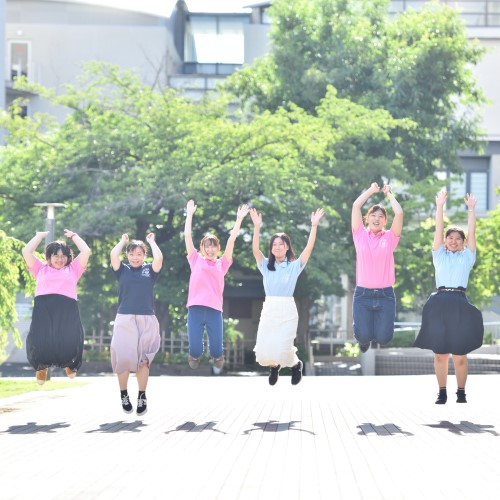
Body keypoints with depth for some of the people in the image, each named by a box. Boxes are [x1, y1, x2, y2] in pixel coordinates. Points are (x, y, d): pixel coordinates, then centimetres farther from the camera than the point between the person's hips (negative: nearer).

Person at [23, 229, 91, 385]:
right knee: (39, 344, -14)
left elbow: (86, 251, 17)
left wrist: (73, 236, 27)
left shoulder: (73, 269, 23)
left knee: (70, 345, -15)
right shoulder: (41, 269, 24)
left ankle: (70, 363, 24)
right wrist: (40, 236, 27)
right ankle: (42, 366, 23)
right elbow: (26, 252, 17)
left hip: (67, 312, 0)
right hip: (43, 309, 0)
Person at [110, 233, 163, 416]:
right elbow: (113, 255, -8)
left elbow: (159, 258, -9)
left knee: (143, 359, 1)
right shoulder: (122, 270, 9)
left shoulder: (149, 270, 10)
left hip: (146, 320, 0)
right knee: (122, 357, -6)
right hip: (124, 319, 0)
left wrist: (151, 241, 5)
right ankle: (123, 394, 9)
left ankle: (142, 396, 10)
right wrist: (123, 241, 8)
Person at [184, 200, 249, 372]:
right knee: (195, 349, -1)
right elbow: (187, 236, 12)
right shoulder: (196, 260, 14)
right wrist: (189, 214, 11)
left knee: (216, 349, 1)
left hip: (214, 310, 1)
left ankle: (217, 357, 35)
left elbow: (231, 240, 13)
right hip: (195, 308, -1)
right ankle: (194, 357, 33)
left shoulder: (222, 264, 15)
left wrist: (239, 219, 11)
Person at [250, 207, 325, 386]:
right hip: (269, 310, 2)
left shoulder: (294, 266, 3)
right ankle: (274, 366, 33)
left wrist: (314, 225, -16)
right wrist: (257, 227, -19)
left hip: (287, 311, -2)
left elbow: (309, 249, -8)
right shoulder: (266, 265, 8)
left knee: (282, 351, -12)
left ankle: (296, 364, 25)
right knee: (263, 354, -4)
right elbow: (255, 250, -7)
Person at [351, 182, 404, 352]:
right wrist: (371, 190, 11)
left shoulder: (390, 238, 7)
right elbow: (356, 206, 0)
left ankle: (378, 329, 32)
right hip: (363, 294, 0)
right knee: (363, 336, -8)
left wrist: (388, 194, 8)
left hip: (385, 295, 0)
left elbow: (399, 213, -5)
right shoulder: (360, 235, 7)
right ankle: (365, 339, 30)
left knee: (383, 338, -5)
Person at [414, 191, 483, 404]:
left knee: (460, 354, -1)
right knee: (439, 353, 1)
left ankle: (461, 393, 9)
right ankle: (442, 392, 9)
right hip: (439, 304, 1)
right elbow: (438, 230, 7)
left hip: (459, 304, -1)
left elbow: (472, 233, 6)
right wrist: (440, 206, 0)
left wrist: (471, 209, 0)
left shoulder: (467, 256, 14)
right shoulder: (439, 255, 14)